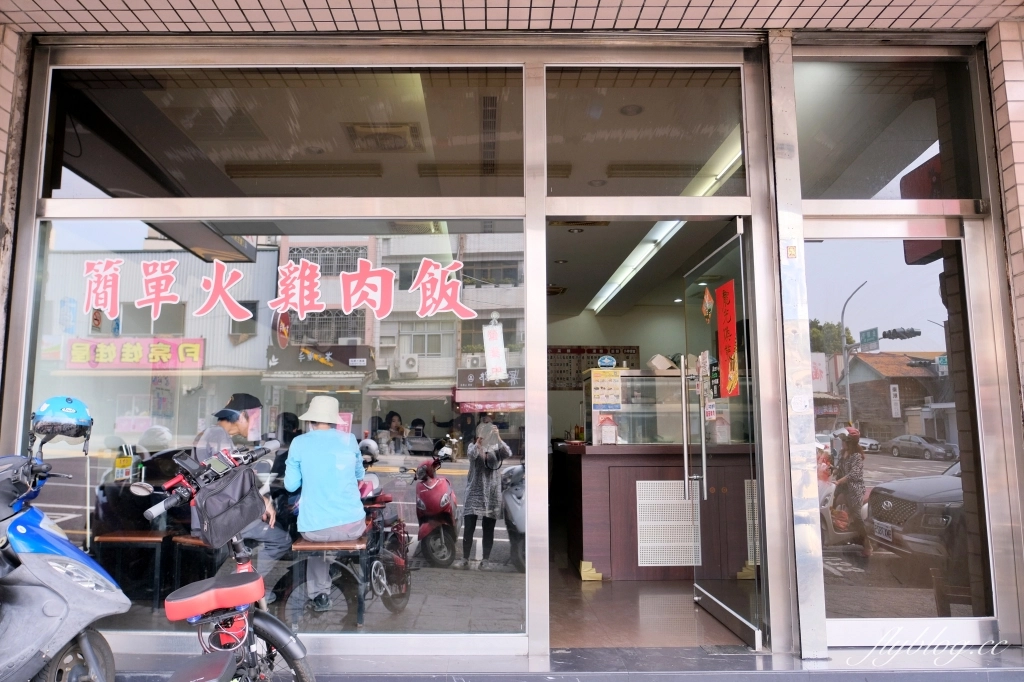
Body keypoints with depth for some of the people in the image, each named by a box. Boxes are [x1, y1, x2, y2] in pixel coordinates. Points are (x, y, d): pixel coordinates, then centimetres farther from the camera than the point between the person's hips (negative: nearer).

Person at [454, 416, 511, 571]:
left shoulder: (497, 447, 5)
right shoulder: (473, 446, 2)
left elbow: (508, 453, -16)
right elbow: (472, 454, -21)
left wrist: (498, 437, -29)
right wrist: (480, 439, -37)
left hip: (492, 493, 1)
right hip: (474, 491, -1)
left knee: (489, 529, 4)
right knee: (468, 527, -4)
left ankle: (486, 560, 11)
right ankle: (465, 559, 5)